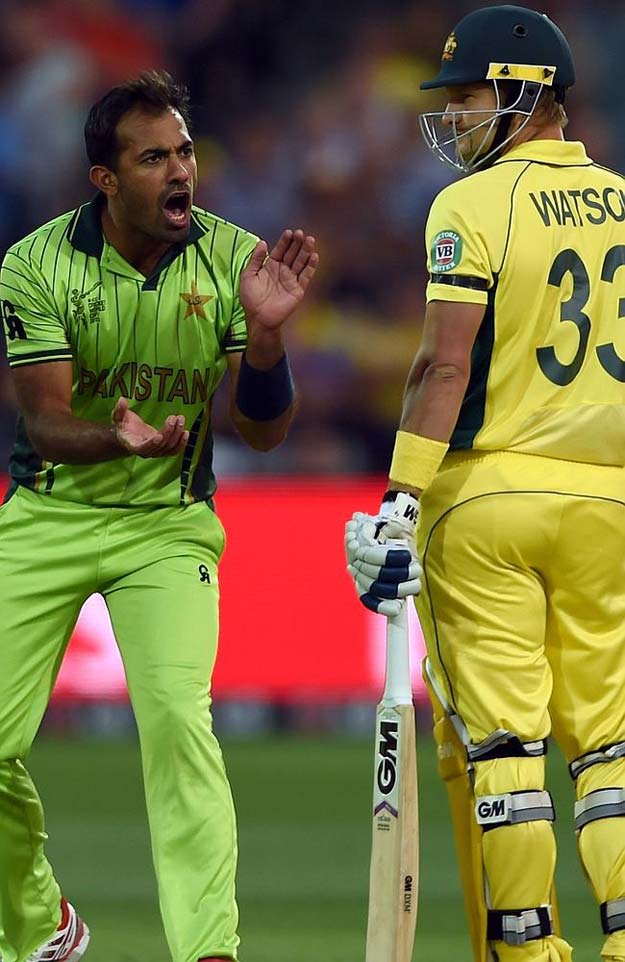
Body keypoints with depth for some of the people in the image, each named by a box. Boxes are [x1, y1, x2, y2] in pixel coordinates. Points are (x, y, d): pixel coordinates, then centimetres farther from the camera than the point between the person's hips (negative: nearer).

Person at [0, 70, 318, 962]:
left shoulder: (235, 260, -10)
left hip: (169, 528, -1)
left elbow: (265, 432, -9)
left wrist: (264, 331, -28)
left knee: (177, 719, -24)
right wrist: (119, 440, -37)